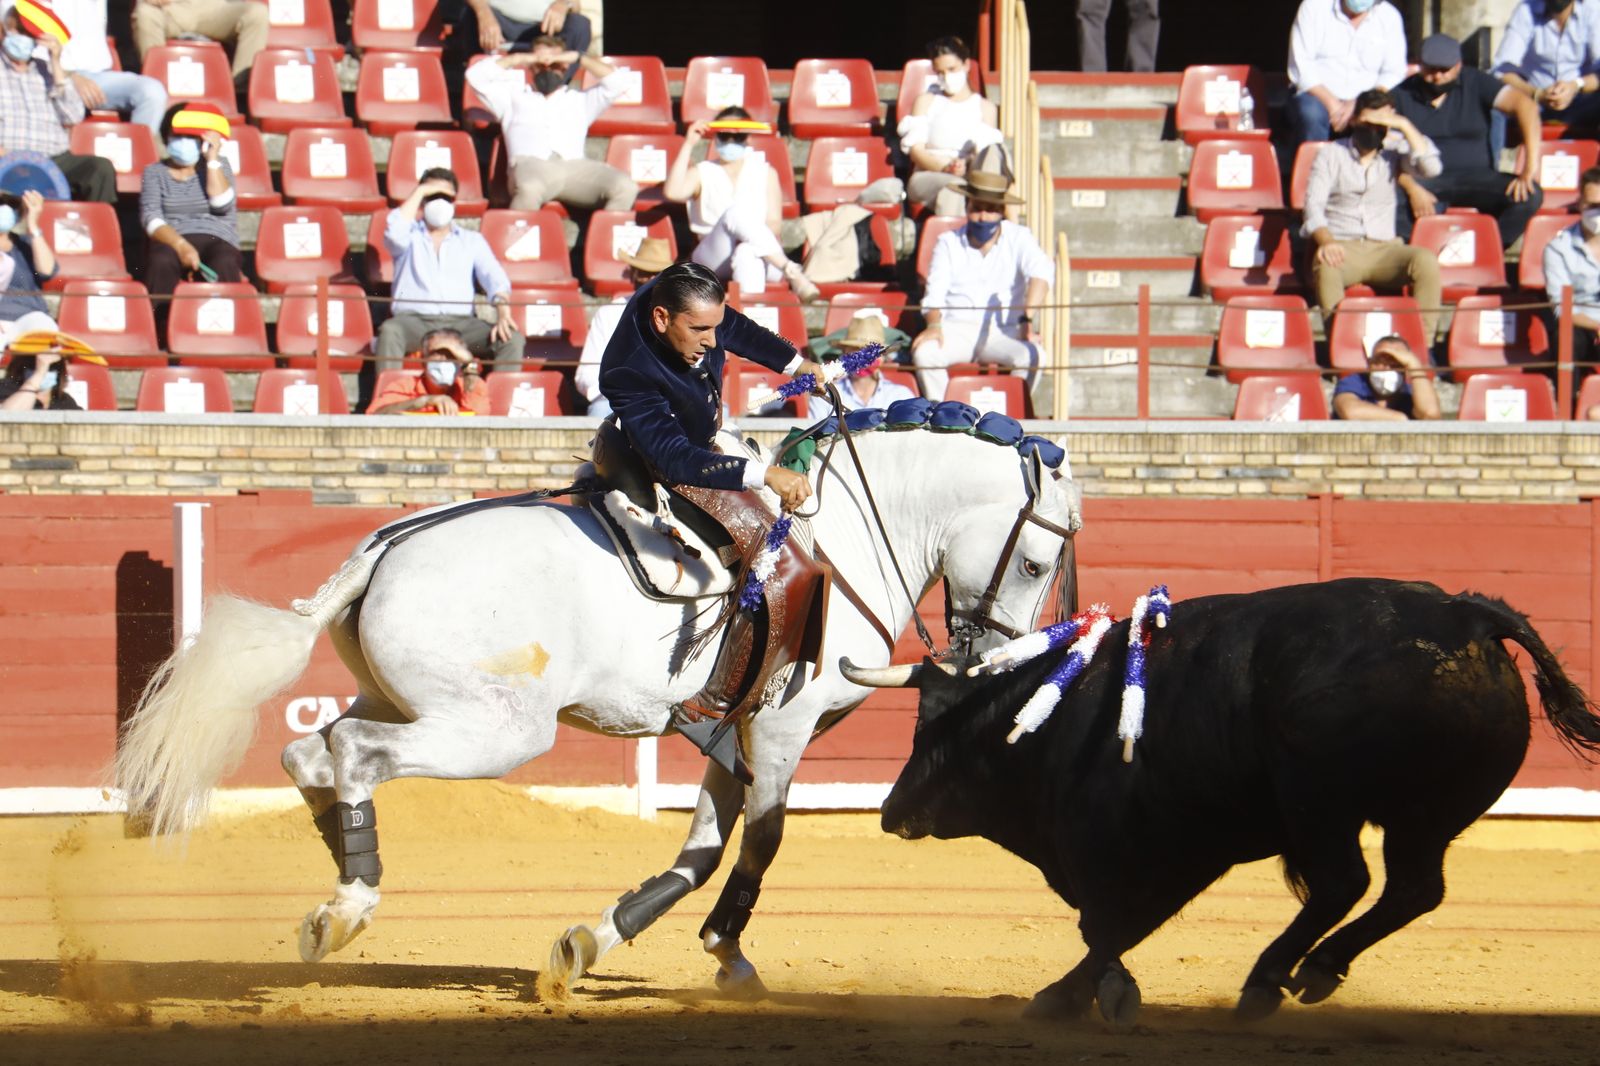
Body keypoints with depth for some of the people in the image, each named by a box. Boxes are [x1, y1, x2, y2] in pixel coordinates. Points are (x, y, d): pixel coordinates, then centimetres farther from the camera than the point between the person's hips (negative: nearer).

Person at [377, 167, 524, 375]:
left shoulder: (472, 240, 22)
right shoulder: (410, 236, 18)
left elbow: (494, 278, 7)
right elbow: (394, 232, -8)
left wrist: (503, 315, -14)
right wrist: (420, 192, 2)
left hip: (460, 321, 2)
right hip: (414, 319, -2)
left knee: (512, 339, -24)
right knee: (390, 331, -38)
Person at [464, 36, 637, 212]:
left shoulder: (580, 101, 36)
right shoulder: (513, 96, 34)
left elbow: (614, 81, 26)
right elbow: (475, 75, 25)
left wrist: (578, 58, 26)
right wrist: (517, 59, 26)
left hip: (574, 167, 2)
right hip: (531, 165, -2)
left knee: (625, 187, -28)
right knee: (530, 189, -43)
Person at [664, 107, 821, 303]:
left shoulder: (765, 173, 19)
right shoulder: (702, 173, 17)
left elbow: (775, 225, 6)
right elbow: (673, 192, -6)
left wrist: (749, 236, -17)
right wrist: (688, 145, -4)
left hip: (759, 258, 0)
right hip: (713, 260, 0)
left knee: (747, 252, -39)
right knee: (736, 212, -33)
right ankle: (790, 272, -45)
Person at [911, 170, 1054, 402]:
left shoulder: (1019, 238, 4)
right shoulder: (948, 242, 12)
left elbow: (1042, 272, -14)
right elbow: (935, 294, 6)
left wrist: (1027, 319, -32)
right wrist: (934, 325, -17)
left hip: (1004, 332, -1)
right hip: (957, 328, 1)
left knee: (1029, 356, -34)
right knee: (924, 353, -31)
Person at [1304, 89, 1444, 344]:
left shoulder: (1394, 151, 12)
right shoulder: (1332, 154, 8)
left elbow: (1430, 168, -6)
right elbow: (1314, 203, -5)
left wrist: (1405, 126, -10)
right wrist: (1325, 241, -25)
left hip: (1385, 249, 2)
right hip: (1342, 248, -2)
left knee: (1427, 261, -30)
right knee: (1326, 267, -38)